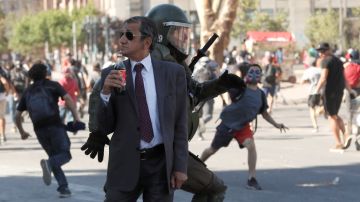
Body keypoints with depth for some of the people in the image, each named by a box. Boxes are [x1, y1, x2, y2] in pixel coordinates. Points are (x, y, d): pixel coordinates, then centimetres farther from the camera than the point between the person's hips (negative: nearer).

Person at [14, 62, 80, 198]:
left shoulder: (27, 92, 18)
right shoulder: (53, 85, 8)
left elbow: (17, 116, 17)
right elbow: (68, 99, -9)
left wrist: (22, 132, 31)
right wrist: (77, 119, -11)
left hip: (39, 130, 4)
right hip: (55, 126, -4)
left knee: (54, 156, 18)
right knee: (65, 155, 4)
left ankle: (63, 187, 5)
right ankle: (48, 164, -29)